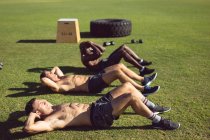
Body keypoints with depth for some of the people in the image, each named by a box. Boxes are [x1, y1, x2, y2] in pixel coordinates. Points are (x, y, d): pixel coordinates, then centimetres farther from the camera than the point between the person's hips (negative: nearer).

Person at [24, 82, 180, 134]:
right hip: (99, 116, -10)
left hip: (96, 105, 10)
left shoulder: (57, 107, 16)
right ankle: (158, 121, -6)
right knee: (132, 96, -23)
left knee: (127, 85, 6)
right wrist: (32, 115, -10)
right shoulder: (50, 121, -10)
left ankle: (153, 107, 19)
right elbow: (28, 128, -26)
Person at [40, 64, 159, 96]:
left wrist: (53, 71, 20)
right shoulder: (58, 86, -7)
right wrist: (47, 76, -3)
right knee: (117, 72, -26)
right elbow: (43, 80, -22)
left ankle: (144, 80, 7)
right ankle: (143, 89, -19)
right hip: (93, 85, -10)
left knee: (120, 66, -1)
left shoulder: (61, 77, 21)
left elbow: (56, 67, 38)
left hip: (93, 77, 10)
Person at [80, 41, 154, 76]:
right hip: (104, 67, -10)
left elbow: (103, 49, 23)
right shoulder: (84, 58, -8)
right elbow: (99, 53, -23)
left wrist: (93, 44, 13)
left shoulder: (90, 54, 23)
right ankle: (142, 69, -29)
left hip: (107, 62, 10)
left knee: (124, 47, 0)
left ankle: (141, 61, 1)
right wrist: (92, 45, -10)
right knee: (122, 52, -26)